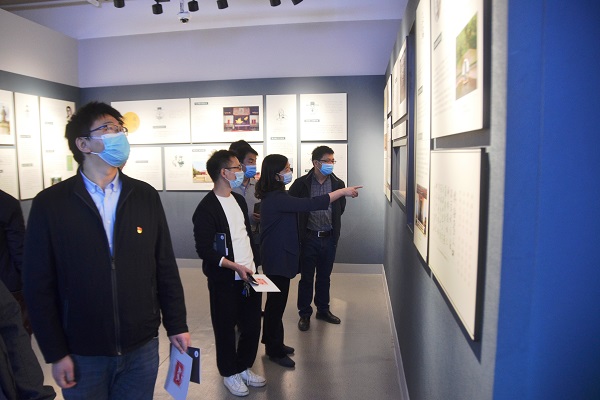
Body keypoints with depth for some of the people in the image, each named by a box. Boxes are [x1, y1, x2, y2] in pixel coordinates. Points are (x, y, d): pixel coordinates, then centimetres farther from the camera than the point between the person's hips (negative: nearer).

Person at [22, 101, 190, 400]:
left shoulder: (146, 196, -2)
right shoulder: (50, 204, -7)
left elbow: (166, 267, 1)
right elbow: (38, 284, -4)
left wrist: (176, 325, 3)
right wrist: (55, 353, -4)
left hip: (142, 347, 2)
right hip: (82, 353, -1)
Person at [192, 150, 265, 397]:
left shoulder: (239, 200, 11)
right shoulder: (206, 208, -14)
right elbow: (204, 249, -17)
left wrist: (253, 263, 13)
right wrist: (234, 266, -21)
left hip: (249, 275, 7)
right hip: (224, 281, -7)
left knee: (252, 325, 13)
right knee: (225, 329, 9)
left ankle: (244, 367, 34)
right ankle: (229, 373, 30)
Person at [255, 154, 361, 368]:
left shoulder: (274, 196, 9)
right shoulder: (276, 198, -24)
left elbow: (299, 206, 15)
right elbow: (310, 204, -29)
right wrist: (343, 191, -23)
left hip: (279, 255, 10)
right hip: (277, 258, -10)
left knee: (276, 301, 19)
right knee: (277, 302, 2)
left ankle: (273, 343, 33)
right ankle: (275, 351, 17)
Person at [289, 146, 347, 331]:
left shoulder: (338, 183, -1)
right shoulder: (301, 183, -10)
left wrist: (332, 223, 11)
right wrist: (301, 226, 0)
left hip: (329, 238, 3)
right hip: (309, 238, -3)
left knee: (325, 276, 16)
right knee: (306, 277, 7)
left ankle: (323, 310, 33)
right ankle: (304, 314, 22)